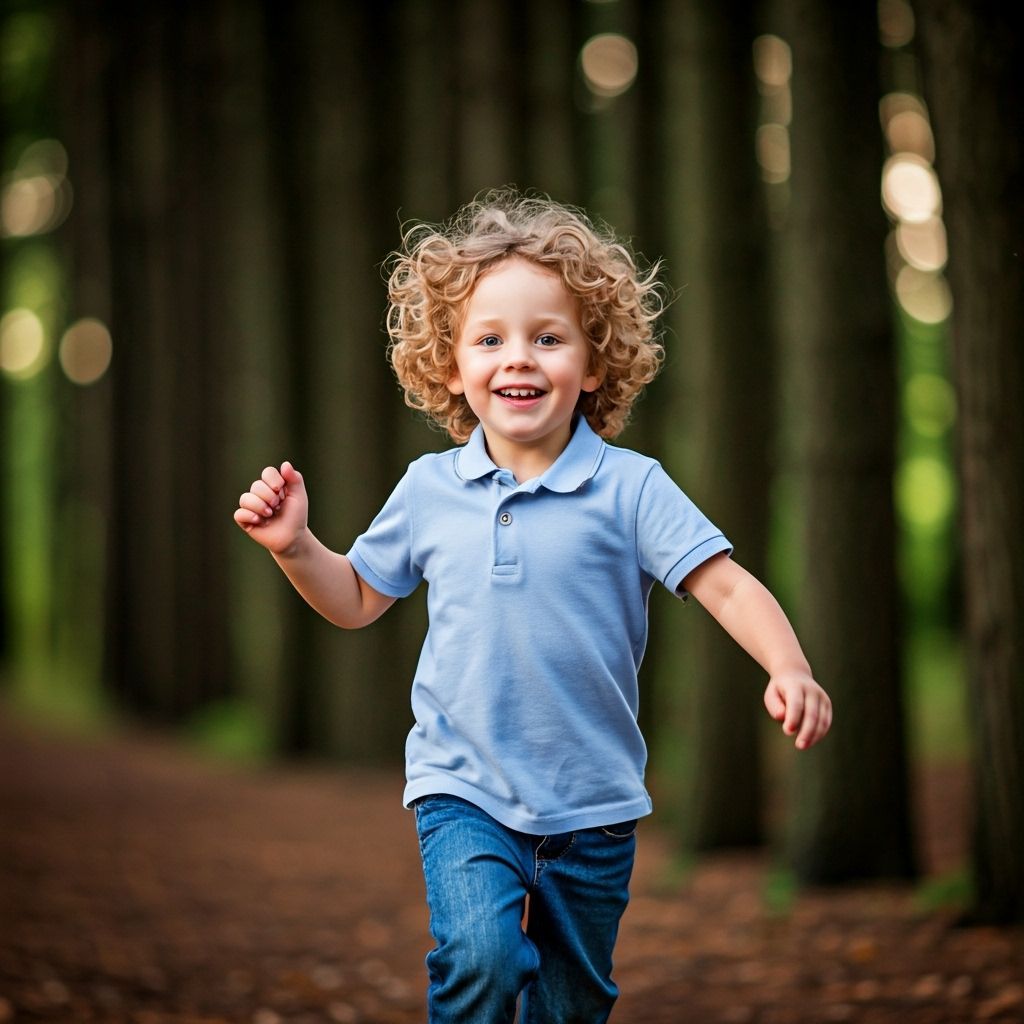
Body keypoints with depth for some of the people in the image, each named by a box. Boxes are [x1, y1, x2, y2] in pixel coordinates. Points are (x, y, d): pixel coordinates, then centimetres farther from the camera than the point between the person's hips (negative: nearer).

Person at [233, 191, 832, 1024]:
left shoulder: (629, 487, -8)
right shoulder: (429, 490, 1)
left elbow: (725, 584, -14)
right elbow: (357, 600, 15)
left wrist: (789, 670, -30)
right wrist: (294, 544, -3)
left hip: (592, 803, 0)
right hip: (464, 790, 0)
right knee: (481, 957, -25)